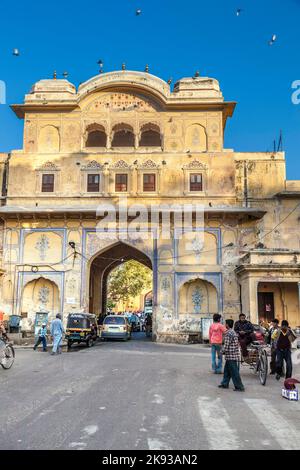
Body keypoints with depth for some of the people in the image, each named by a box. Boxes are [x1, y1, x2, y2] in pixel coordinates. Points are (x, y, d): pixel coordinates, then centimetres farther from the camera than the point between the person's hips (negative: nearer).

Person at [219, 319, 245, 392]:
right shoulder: (234, 332, 12)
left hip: (230, 356, -10)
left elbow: (226, 345, -20)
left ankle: (239, 387, 2)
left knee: (234, 372, -3)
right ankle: (225, 384, 27)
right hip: (235, 354, 10)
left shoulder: (228, 333, -18)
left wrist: (224, 351, -2)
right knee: (227, 370, 19)